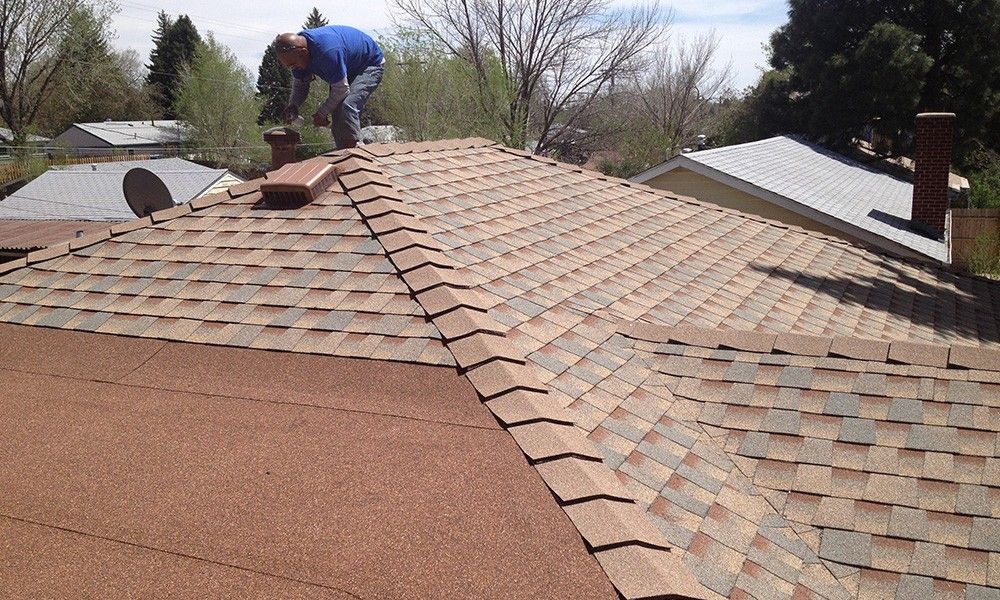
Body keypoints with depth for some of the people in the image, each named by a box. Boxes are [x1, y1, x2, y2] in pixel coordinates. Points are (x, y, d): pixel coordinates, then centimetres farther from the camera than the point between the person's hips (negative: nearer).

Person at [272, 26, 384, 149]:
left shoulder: (327, 51, -40)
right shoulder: (296, 49, -13)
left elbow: (342, 89, -31)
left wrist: (322, 113, -20)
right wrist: (293, 105, -17)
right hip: (346, 68, 9)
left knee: (348, 105, -29)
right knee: (337, 114, 0)